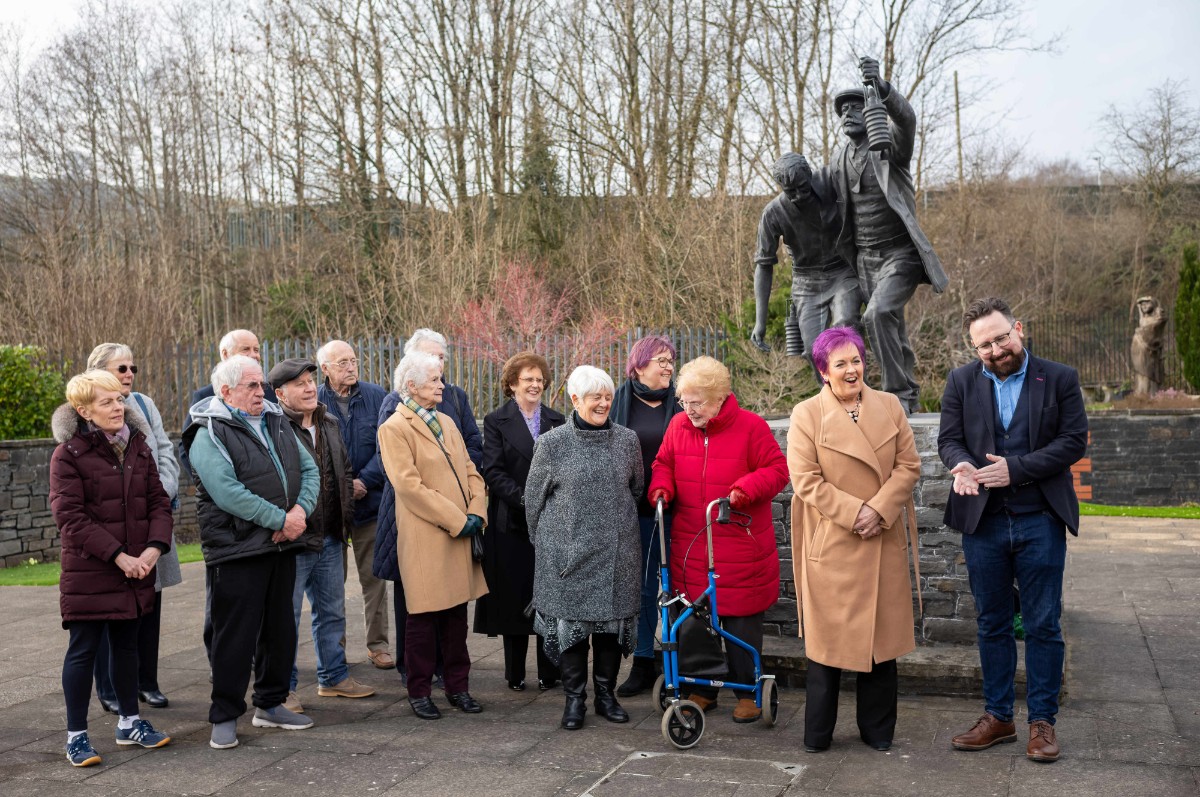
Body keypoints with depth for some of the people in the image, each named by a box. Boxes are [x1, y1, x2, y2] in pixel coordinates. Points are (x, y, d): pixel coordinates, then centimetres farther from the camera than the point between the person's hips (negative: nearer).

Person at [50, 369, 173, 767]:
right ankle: (76, 735, 11)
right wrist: (118, 556, -20)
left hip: (136, 568, 5)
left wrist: (154, 547, -11)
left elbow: (158, 502, 6)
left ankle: (129, 722, 28)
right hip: (88, 572, -5)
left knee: (126, 644, 16)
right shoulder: (69, 454, -10)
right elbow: (70, 517, -15)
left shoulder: (138, 447, 7)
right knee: (83, 649, 1)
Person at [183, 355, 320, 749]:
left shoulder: (276, 422, 13)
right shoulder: (209, 435, -10)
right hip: (237, 551, -7)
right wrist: (280, 519, -19)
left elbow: (309, 470, 10)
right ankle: (224, 716, 11)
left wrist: (301, 510, -9)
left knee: (280, 628, 14)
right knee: (235, 635, -2)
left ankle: (270, 704, 29)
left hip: (282, 546, 7)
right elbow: (228, 493, -21)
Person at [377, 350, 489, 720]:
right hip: (424, 540, -6)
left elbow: (470, 472, 14)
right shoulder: (394, 429, -7)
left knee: (456, 615, 12)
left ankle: (458, 686, 21)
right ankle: (419, 691, 15)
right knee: (423, 617, 3)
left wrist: (476, 512, -4)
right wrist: (456, 520, -16)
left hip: (461, 534, 7)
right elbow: (409, 485, -16)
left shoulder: (446, 423, 17)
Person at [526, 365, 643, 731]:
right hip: (567, 551, -2)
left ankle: (606, 693, 23)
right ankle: (575, 697, 15)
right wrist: (544, 542, 8)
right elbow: (534, 498, 4)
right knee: (569, 620, 2)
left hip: (617, 551, 2)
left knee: (613, 619, 7)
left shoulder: (627, 440, 3)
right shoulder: (552, 444, -4)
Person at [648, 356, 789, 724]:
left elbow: (777, 469, -6)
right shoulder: (678, 425, 4)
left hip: (740, 546, -4)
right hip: (690, 546, 4)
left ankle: (747, 692, 21)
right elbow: (664, 463, 15)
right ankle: (703, 690, 25)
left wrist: (746, 488, -21)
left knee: (742, 621, 5)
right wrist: (661, 487, -5)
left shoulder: (750, 426, -8)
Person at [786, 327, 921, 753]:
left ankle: (877, 730, 24)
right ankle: (817, 734, 17)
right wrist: (853, 513, -16)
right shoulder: (806, 414, -3)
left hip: (884, 543, 3)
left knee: (881, 635, 10)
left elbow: (909, 465, 3)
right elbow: (805, 479, -9)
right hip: (831, 544, -3)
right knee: (828, 638, 4)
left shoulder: (890, 406, 7)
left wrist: (879, 510, -11)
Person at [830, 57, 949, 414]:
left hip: (900, 254, -6)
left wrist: (881, 87, -50)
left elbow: (905, 117, -31)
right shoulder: (839, 158, 9)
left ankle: (898, 392, -18)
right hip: (865, 259, 6)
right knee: (892, 330, 11)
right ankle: (910, 396, 25)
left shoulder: (890, 144, -8)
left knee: (878, 313, -26)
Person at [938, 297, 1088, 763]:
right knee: (992, 624, 12)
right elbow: (949, 439, 1)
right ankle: (998, 717, 23)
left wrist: (1015, 469, -18)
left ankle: (1042, 721, 17)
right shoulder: (961, 383, 5)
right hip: (983, 520, 2)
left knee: (1043, 625, 5)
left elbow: (1073, 441, -7)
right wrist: (964, 467, -22)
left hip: (1040, 520, -2)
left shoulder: (1059, 379, -1)